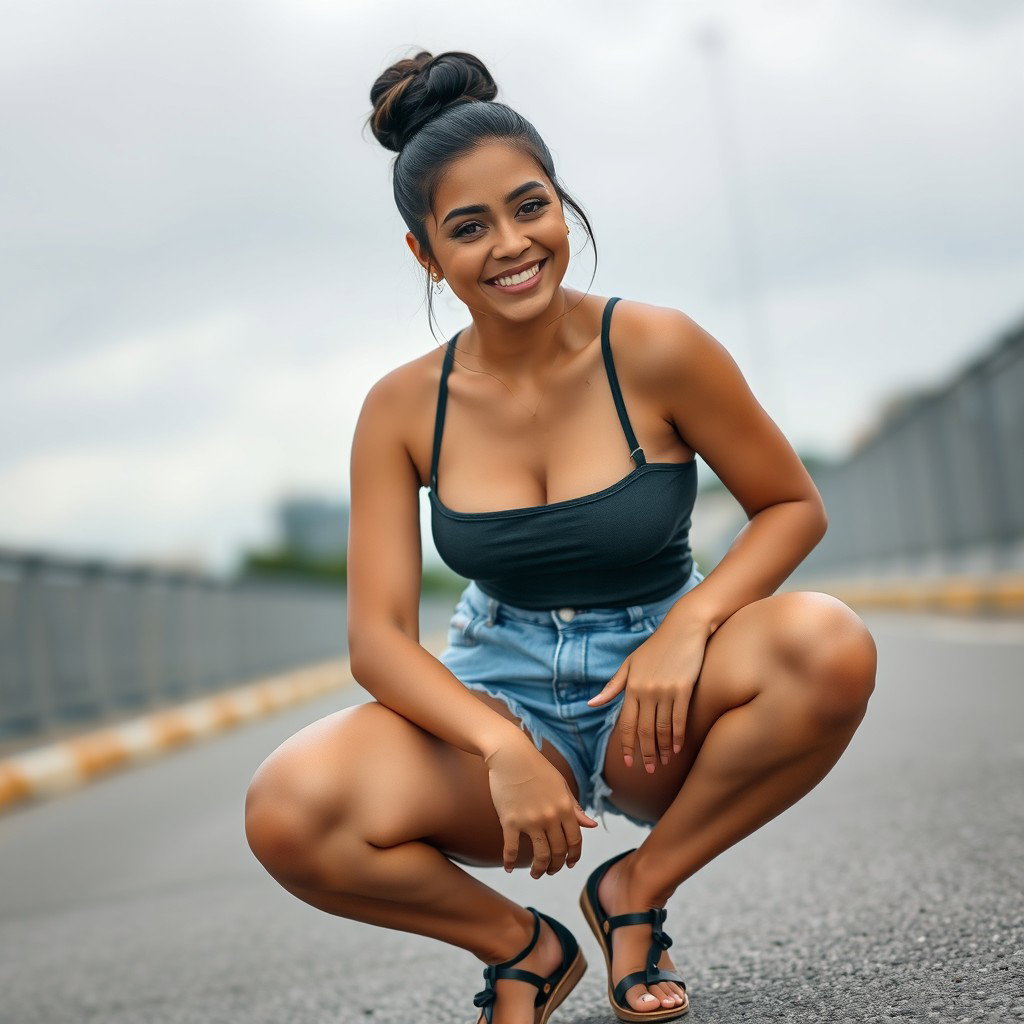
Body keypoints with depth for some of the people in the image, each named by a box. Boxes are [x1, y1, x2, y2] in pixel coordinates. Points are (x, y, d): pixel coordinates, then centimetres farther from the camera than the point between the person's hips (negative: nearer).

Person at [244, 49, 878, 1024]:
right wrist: (502, 747, -26)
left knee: (829, 643, -32)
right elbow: (377, 634, -8)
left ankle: (639, 887, -7)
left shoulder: (653, 349, -10)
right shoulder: (402, 410, -5)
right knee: (287, 813, -27)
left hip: (656, 709, 0)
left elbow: (794, 507, -1)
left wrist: (690, 623, -20)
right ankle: (521, 946, 3)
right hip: (499, 700, 1)